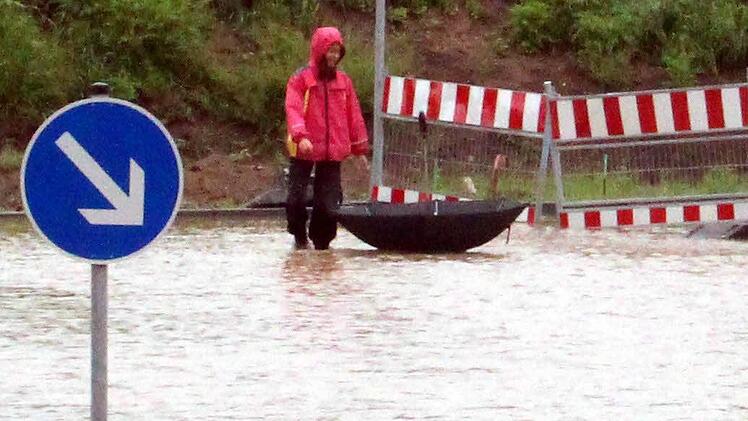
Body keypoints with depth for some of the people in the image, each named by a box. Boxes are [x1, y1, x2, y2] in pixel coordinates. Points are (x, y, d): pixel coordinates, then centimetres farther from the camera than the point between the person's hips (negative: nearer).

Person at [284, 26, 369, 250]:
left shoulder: (343, 81, 10)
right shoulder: (301, 79, -4)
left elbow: (353, 115, 15)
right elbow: (293, 109, -14)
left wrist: (360, 148, 15)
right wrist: (300, 136, -31)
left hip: (333, 152, 3)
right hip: (304, 150, -3)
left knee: (329, 202, 0)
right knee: (297, 197, -1)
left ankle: (321, 240, 13)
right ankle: (299, 235, 20)